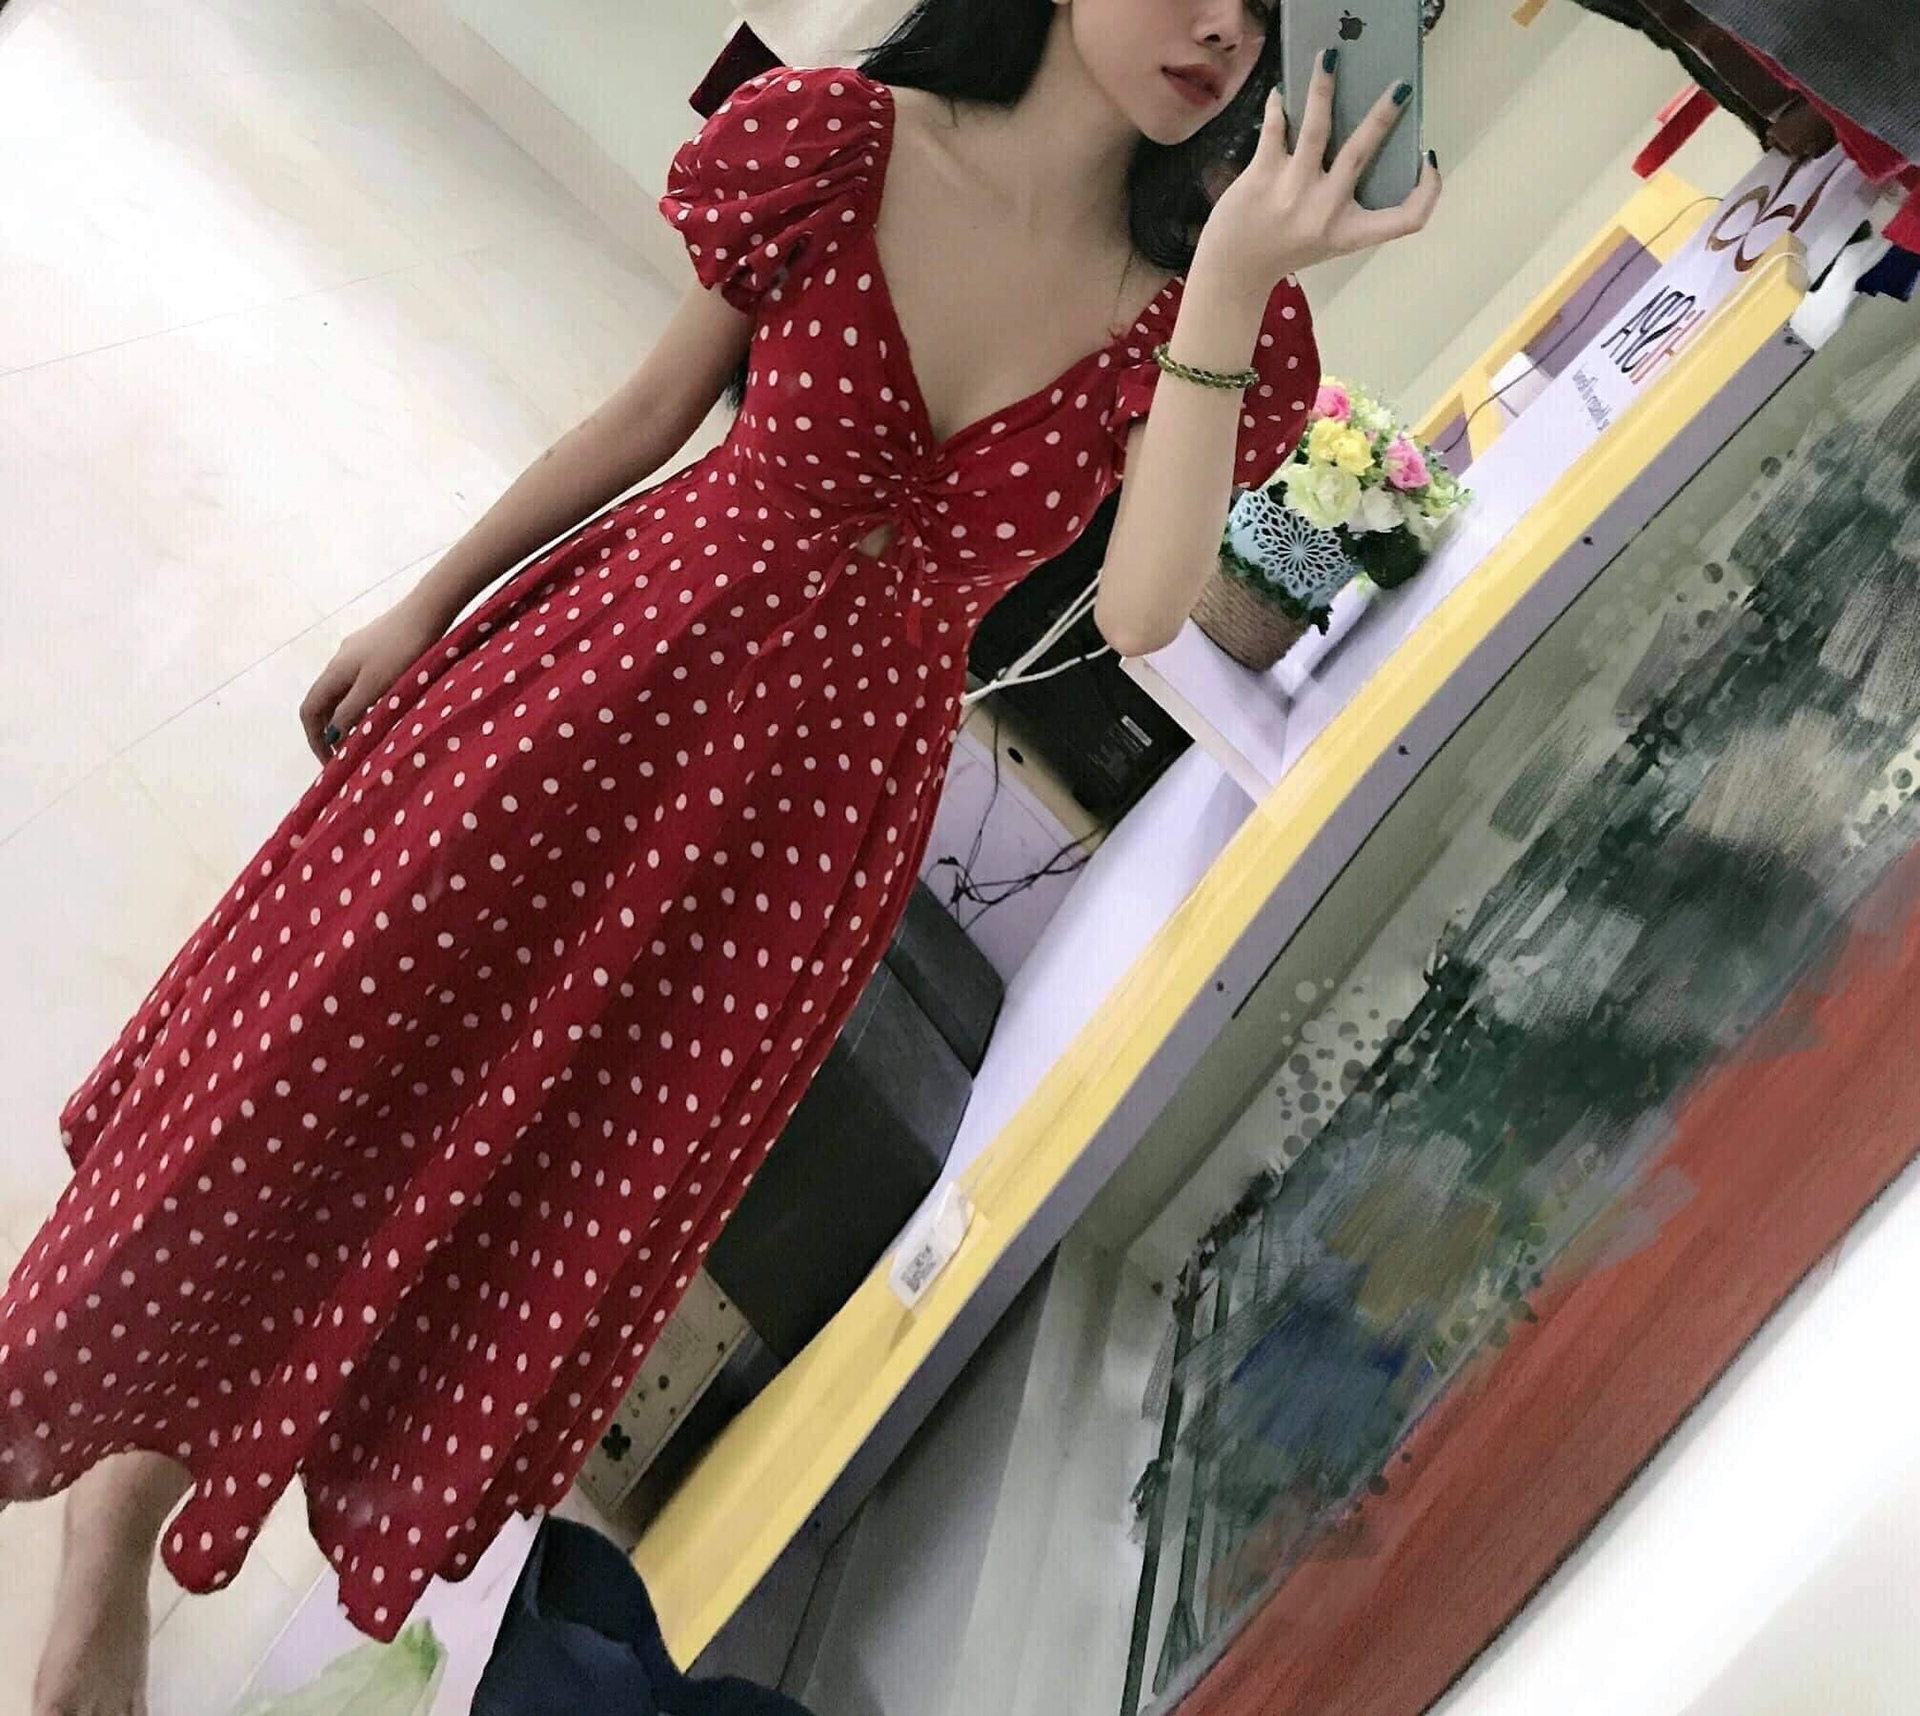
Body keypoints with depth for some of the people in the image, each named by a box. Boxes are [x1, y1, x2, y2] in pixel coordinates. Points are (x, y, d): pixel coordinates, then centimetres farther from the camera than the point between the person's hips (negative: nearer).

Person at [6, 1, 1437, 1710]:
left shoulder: (1188, 298, -7)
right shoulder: (843, 143, -9)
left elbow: (1140, 610, -19)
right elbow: (654, 410, 1)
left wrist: (1232, 290, -26)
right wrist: (426, 605, 7)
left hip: (822, 784, 1)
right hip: (611, 664, -1)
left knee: (561, 1189, 13)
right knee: (305, 1055, 9)